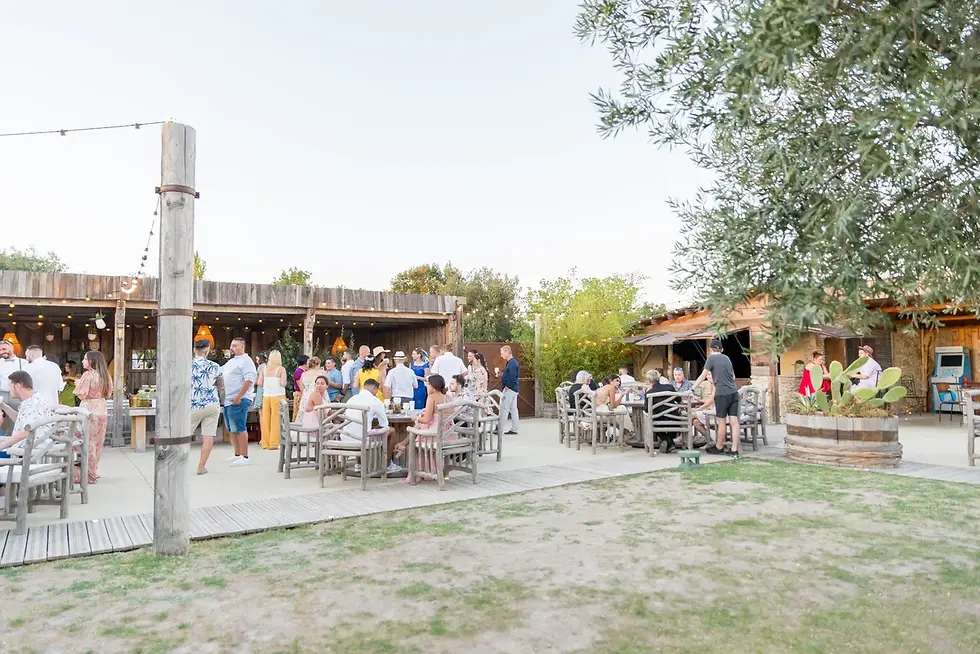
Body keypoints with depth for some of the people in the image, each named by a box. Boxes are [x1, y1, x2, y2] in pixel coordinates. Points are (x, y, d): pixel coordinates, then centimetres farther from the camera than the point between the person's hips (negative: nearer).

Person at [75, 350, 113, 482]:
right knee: (98, 442, 13)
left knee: (87, 442, 0)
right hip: (102, 410, 7)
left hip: (89, 410, -7)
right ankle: (93, 471, 22)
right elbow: (108, 395, 14)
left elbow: (82, 396, -14)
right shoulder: (105, 375, 8)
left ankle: (89, 475, 3)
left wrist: (78, 385, 2)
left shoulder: (88, 374, -13)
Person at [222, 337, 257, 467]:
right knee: (231, 429, 15)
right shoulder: (231, 361, 19)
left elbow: (249, 380, -19)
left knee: (239, 428, -11)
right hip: (228, 400, 10)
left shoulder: (246, 360, -9)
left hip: (238, 400, -10)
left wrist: (238, 397, -23)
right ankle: (237, 455, 26)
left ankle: (245, 457, -8)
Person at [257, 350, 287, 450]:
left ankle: (265, 443, 13)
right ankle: (274, 443, 1)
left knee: (265, 419, 9)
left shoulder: (264, 368, 4)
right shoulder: (281, 369, -7)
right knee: (276, 419, 1)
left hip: (266, 396, 3)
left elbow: (259, 383, 2)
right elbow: (283, 384, -14)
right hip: (278, 396, -3)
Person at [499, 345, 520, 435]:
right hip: (513, 389, 10)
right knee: (513, 409, 11)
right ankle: (514, 429, 15)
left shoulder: (512, 363, -17)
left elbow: (512, 377, -24)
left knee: (504, 409, -6)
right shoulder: (511, 362, 15)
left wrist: (507, 387, -17)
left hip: (509, 389, -10)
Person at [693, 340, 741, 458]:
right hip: (734, 393, 5)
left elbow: (702, 376, -7)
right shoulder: (727, 358, 15)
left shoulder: (711, 358, -3)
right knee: (734, 421, 2)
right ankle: (735, 450, 1)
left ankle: (719, 447, 19)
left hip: (722, 394, -5)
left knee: (722, 421, 6)